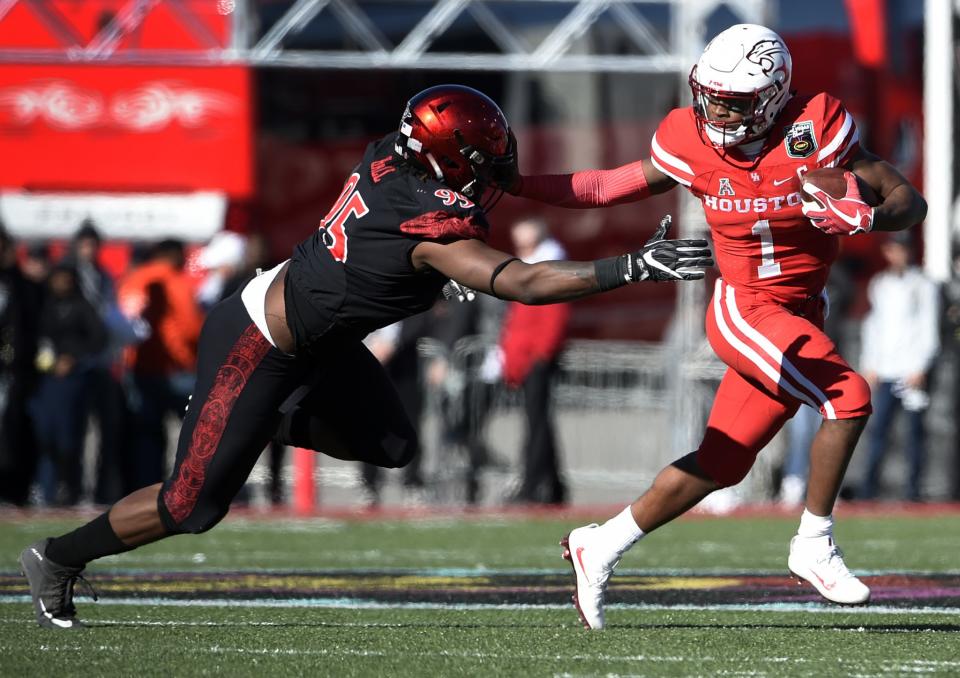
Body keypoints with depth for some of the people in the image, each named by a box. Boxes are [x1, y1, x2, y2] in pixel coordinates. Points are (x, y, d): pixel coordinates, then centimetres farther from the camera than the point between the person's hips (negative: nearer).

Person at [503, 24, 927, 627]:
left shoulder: (815, 130, -12)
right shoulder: (691, 143, -8)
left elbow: (909, 201, -11)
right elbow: (612, 188, 6)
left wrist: (862, 218, -32)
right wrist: (510, 183, 1)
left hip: (801, 320, 3)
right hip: (745, 311, -3)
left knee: (721, 465, 8)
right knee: (850, 398, -24)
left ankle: (600, 549, 24)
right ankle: (815, 547, -8)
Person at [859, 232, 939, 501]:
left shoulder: (923, 286, 1)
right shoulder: (879, 285, 16)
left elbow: (930, 331, -3)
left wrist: (920, 369, -11)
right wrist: (869, 366, 11)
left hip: (913, 372, -4)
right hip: (885, 372, 4)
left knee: (915, 431, -4)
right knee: (878, 428, -3)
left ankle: (913, 490, -2)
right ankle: (869, 491, -3)